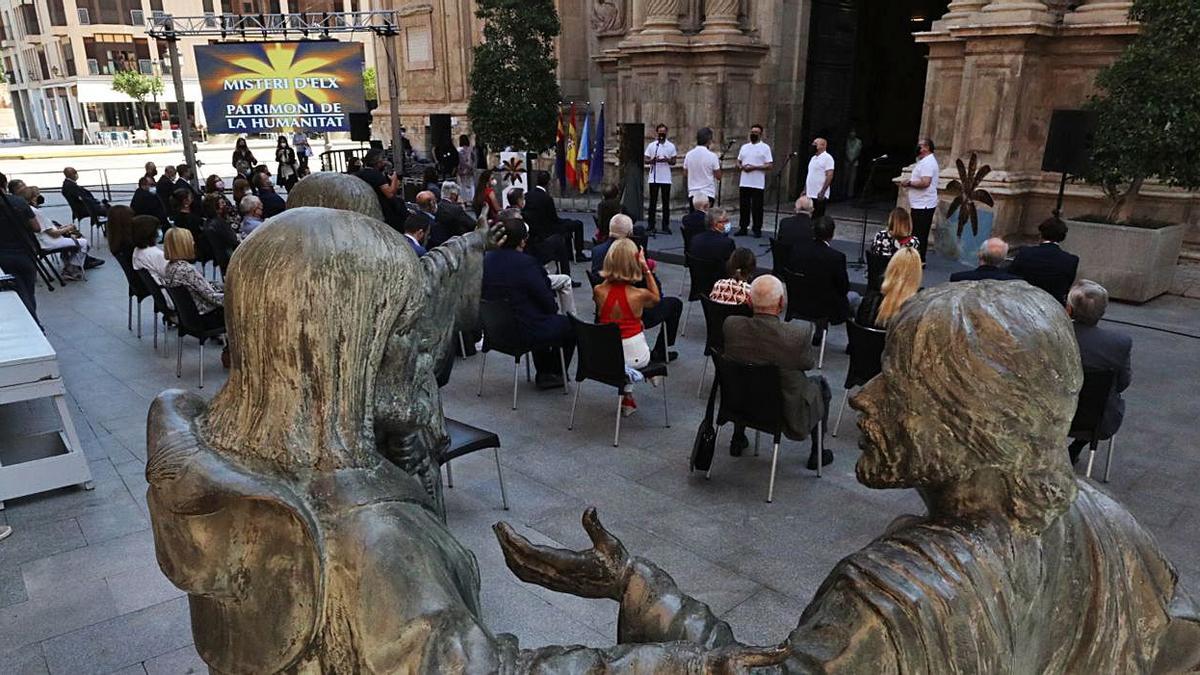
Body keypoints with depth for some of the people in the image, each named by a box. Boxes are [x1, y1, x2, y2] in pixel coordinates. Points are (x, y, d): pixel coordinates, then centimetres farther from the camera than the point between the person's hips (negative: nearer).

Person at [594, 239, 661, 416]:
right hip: (635, 357, -2)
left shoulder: (598, 291, -14)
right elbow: (656, 297, 6)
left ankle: (627, 398, 37)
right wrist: (646, 269, 0)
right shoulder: (639, 295, -20)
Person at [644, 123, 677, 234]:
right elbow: (645, 160, 4)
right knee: (653, 201, 2)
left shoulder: (671, 146, 5)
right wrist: (652, 160, -17)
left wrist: (667, 160, -16)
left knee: (666, 202, 3)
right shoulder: (651, 145, 5)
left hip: (666, 178, 0)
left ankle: (666, 225, 9)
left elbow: (674, 161, 6)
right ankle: (651, 225, 7)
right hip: (654, 178, 0)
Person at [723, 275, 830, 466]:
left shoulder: (731, 325, -23)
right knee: (820, 384, 26)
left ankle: (737, 440, 44)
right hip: (787, 414, -3)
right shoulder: (800, 333, -31)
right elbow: (808, 364, -9)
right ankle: (816, 454, 36)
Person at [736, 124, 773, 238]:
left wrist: (754, 167, -17)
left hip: (758, 184, -4)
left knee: (757, 208, 0)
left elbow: (769, 165, -8)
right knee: (744, 207, 8)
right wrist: (741, 167, -5)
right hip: (744, 183, 5)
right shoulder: (744, 147, 15)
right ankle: (743, 228, 16)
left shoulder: (765, 147, -1)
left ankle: (757, 229, 8)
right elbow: (738, 162, 19)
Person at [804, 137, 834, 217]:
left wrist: (822, 192, -23)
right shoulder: (813, 158, 18)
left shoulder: (827, 158, -9)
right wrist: (805, 190, 17)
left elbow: (829, 176, -16)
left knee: (818, 218, -5)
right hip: (809, 195, 8)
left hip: (819, 196, -8)